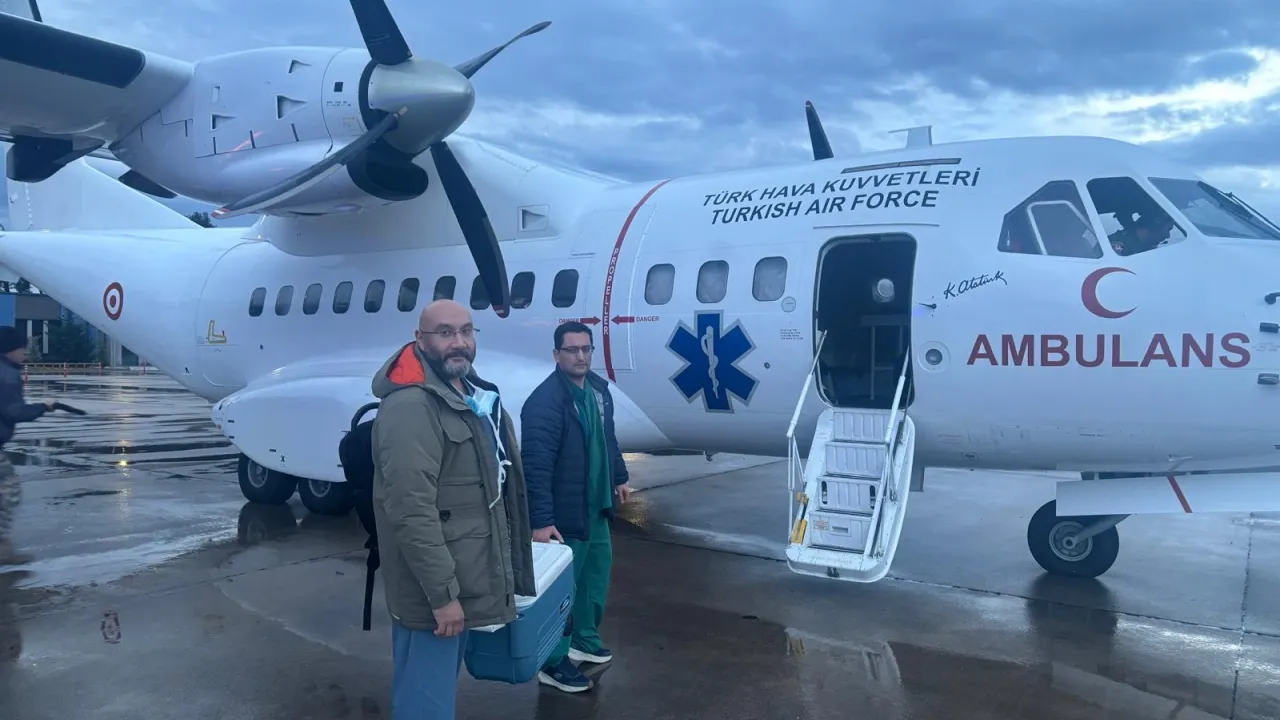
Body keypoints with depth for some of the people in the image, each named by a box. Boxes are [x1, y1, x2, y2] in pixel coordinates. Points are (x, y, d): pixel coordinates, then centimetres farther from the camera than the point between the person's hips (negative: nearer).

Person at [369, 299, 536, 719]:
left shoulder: (474, 396, 12)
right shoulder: (410, 406, -21)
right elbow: (411, 511, -27)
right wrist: (442, 592, -25)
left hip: (462, 582, 10)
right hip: (435, 591, -10)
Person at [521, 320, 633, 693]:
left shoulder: (598, 388, 5)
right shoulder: (544, 401, -23)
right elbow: (536, 466, -27)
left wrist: (620, 477, 24)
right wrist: (540, 520, -30)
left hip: (596, 507, 9)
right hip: (564, 514, -9)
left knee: (597, 572, 22)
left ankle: (585, 639, 41)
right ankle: (553, 663, 19)